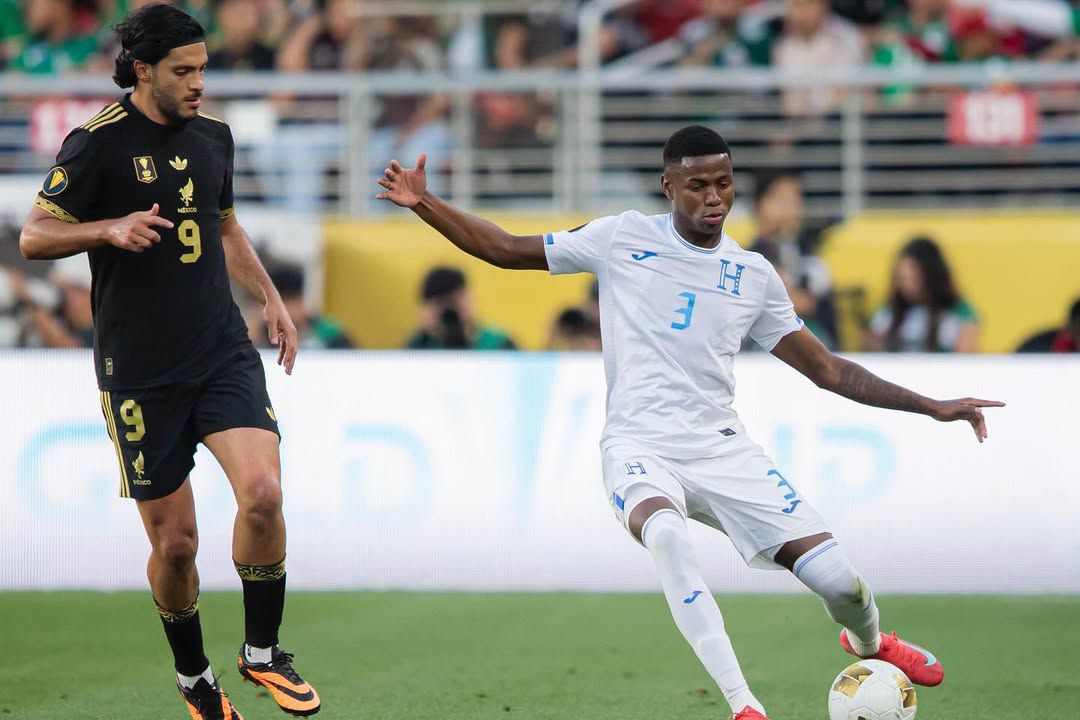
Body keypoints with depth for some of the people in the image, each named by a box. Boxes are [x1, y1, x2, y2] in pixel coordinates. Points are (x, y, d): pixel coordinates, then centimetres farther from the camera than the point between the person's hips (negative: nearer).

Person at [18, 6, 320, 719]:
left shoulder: (213, 134, 10)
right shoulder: (99, 143, -9)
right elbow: (34, 235, -5)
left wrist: (271, 297, 17)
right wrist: (112, 228, -20)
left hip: (224, 352, 4)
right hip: (139, 372, -4)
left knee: (263, 493, -19)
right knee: (174, 540, 1)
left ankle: (262, 652, 1)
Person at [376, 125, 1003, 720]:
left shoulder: (754, 276, 10)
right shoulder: (623, 238, 4)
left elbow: (827, 369, 13)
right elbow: (507, 250, 9)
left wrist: (931, 407, 8)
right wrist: (425, 204, -4)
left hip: (723, 449, 3)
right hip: (641, 448, -3)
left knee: (835, 578, -11)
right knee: (668, 535, -39)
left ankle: (869, 644, 29)